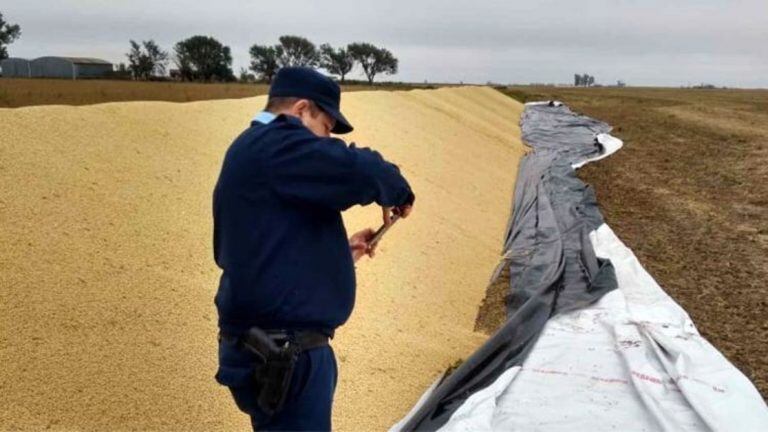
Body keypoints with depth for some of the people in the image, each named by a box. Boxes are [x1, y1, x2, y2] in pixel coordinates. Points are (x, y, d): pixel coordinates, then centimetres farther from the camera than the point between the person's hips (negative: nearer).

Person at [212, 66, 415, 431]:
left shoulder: (254, 151, 18)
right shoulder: (274, 144, -15)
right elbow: (362, 171, -25)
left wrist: (340, 251, 17)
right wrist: (398, 193, -4)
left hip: (274, 347, 11)